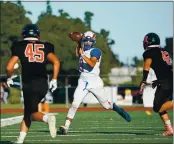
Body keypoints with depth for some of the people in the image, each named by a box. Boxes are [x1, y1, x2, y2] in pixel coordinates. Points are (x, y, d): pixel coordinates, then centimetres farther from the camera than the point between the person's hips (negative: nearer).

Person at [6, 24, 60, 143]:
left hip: (29, 84, -4)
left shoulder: (19, 46, 5)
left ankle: (47, 118, -33)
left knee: (32, 113, -1)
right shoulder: (45, 47, 12)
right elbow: (56, 62, -1)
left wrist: (9, 78, 18)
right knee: (28, 111, 16)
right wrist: (54, 80, 8)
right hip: (43, 84, 4)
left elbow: (10, 67, -2)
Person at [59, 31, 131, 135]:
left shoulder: (96, 51, -9)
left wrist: (83, 55, -26)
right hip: (83, 81, 4)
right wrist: (78, 43, 18)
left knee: (106, 105, 10)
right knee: (75, 104, -13)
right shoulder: (83, 50, 9)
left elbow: (92, 64, -23)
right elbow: (77, 54, 30)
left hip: (95, 82, -4)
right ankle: (66, 127, -19)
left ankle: (120, 110, 41)